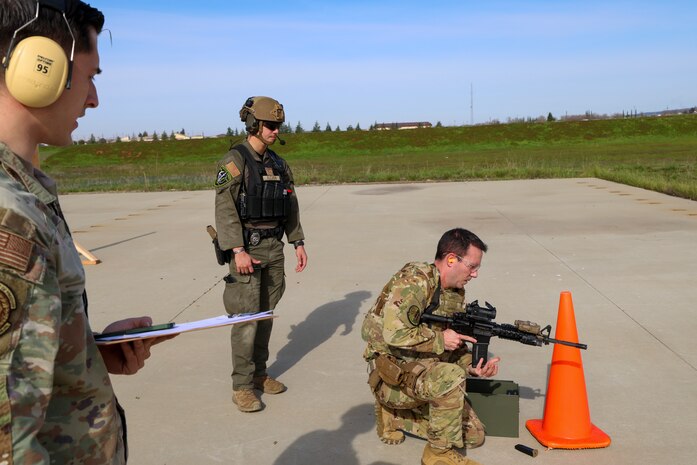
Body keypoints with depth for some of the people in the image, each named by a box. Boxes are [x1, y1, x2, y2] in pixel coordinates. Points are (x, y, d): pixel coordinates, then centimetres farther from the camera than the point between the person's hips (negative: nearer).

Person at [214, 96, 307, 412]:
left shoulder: (278, 164, 12)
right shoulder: (234, 161, -9)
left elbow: (291, 207, 16)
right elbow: (224, 208, -16)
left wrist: (298, 243, 10)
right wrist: (238, 251, -21)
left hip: (274, 247, 7)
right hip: (247, 249, -6)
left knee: (266, 314, 12)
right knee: (246, 318, -5)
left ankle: (259, 374, 25)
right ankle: (242, 386, 6)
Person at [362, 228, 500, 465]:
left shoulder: (456, 292, 6)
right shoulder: (413, 281, -21)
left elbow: (453, 347, 11)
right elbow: (394, 334, -31)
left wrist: (471, 366, -9)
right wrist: (440, 339, -21)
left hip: (425, 372, 9)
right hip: (393, 373, -8)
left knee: (474, 435, 5)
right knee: (451, 376, -34)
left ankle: (395, 416, 16)